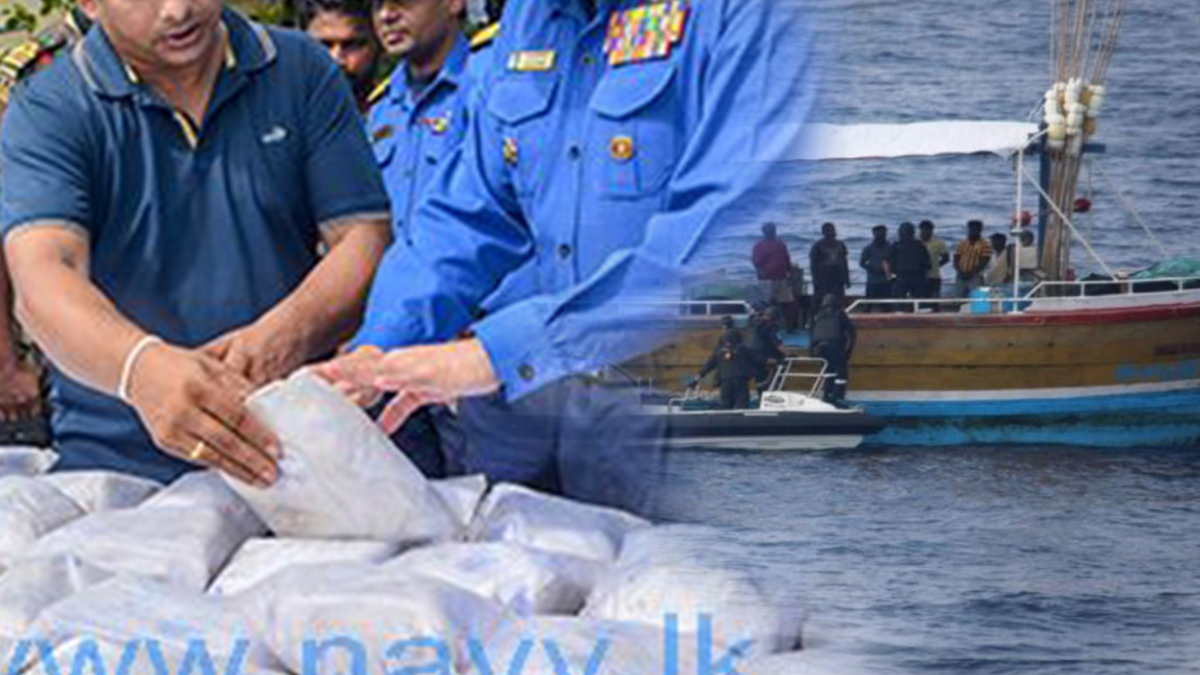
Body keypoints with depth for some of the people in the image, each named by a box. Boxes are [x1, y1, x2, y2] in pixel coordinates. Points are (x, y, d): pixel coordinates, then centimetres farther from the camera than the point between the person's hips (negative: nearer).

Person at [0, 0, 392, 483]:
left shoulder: (302, 72, 11)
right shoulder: (45, 114, 2)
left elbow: (366, 239, 4)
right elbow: (42, 278, -14)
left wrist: (287, 334, -19)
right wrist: (144, 369, -36)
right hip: (118, 466, -2)